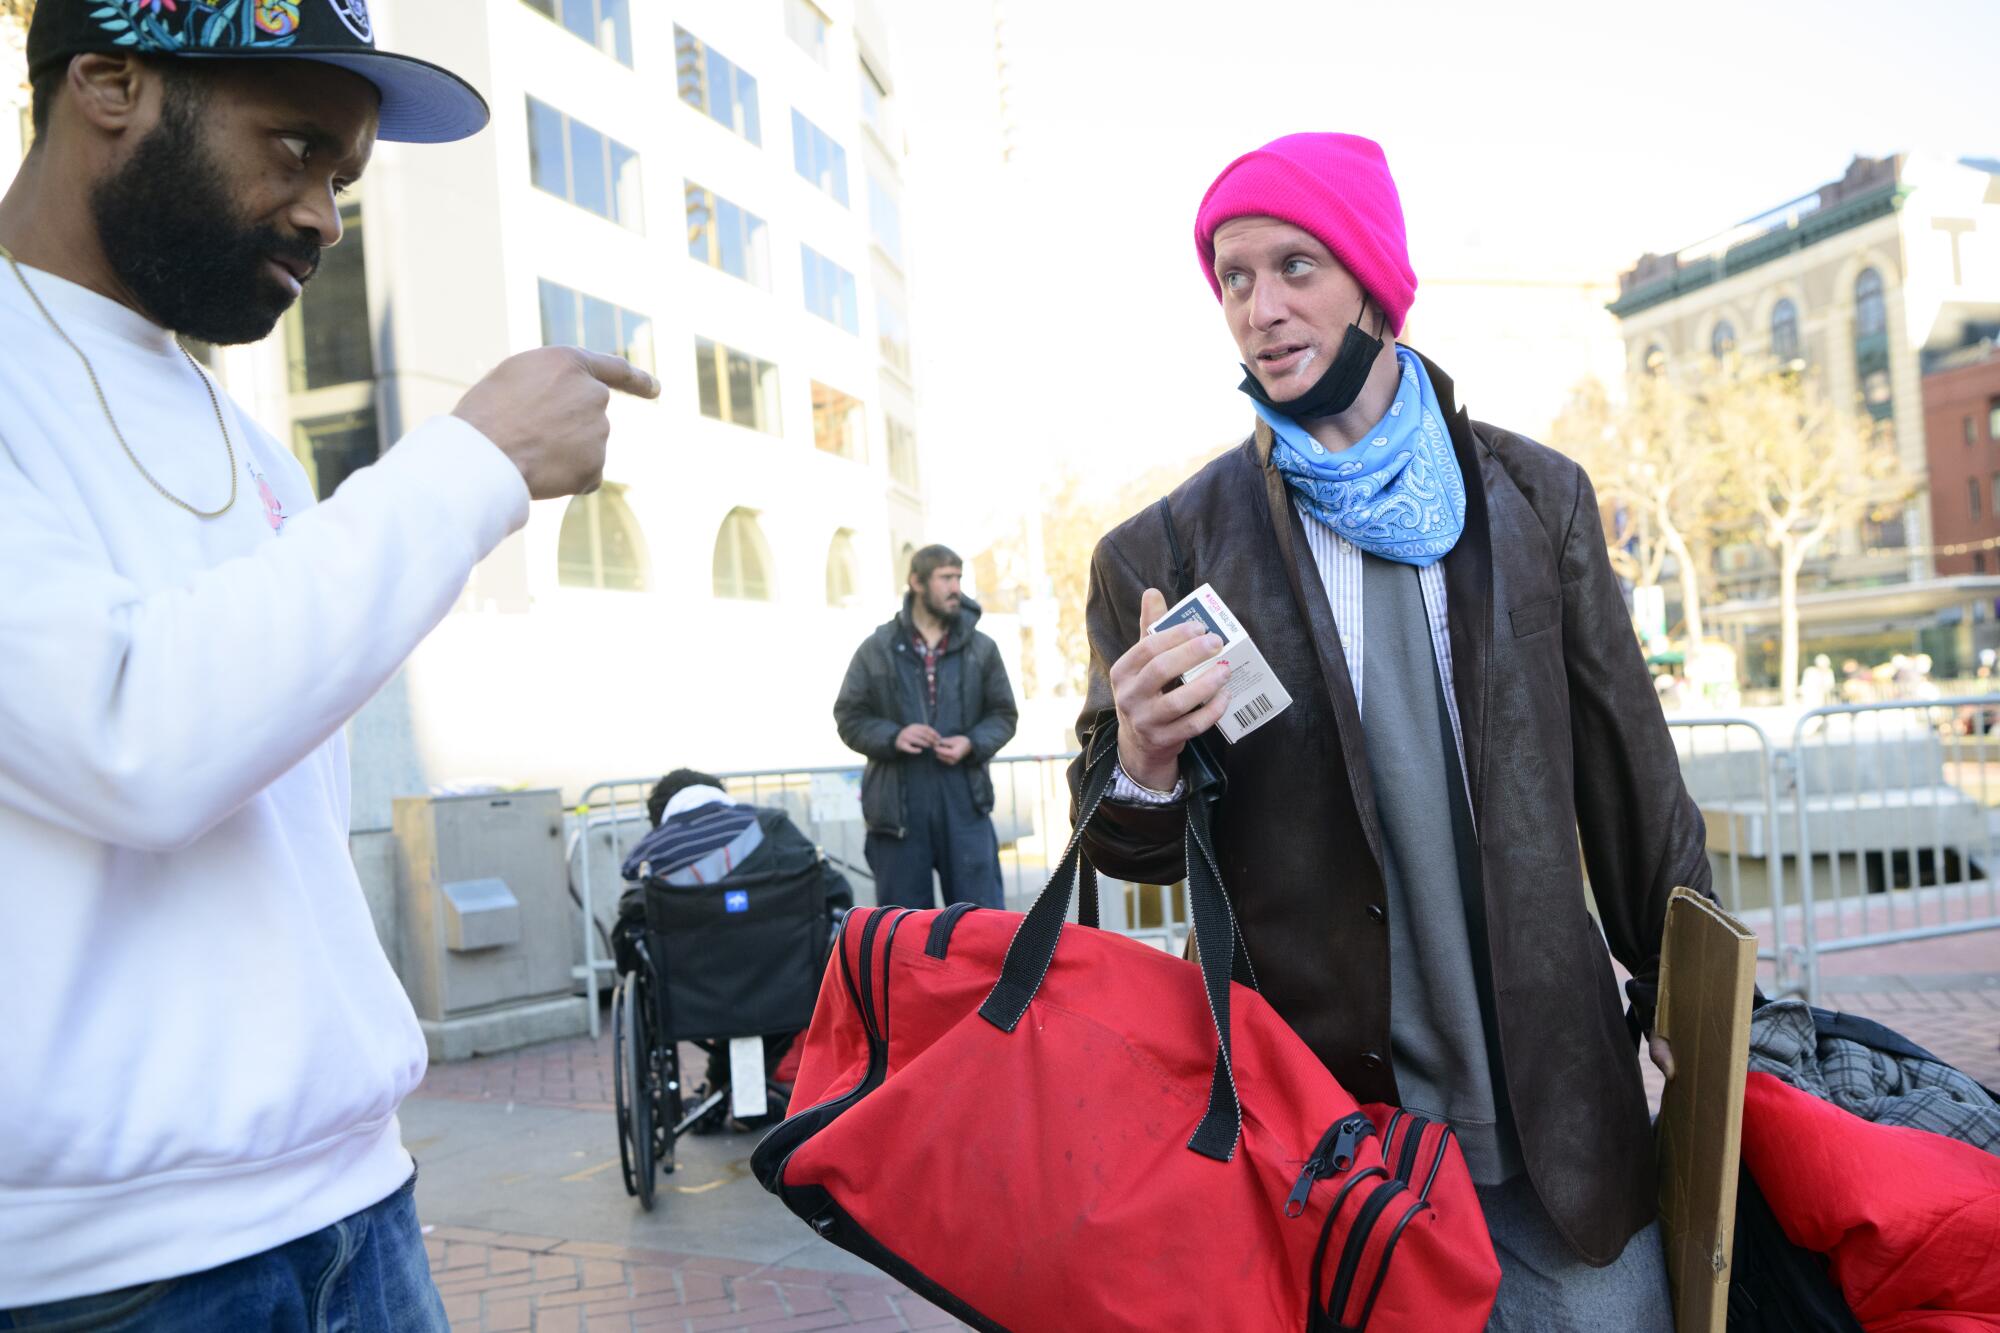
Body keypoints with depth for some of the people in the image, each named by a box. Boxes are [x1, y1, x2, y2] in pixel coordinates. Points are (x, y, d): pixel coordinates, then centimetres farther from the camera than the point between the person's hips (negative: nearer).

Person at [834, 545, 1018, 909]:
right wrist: (892, 736, -14)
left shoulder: (981, 648, 8)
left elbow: (1003, 714, 12)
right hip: (898, 805, -1)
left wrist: (972, 743, -8)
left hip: (965, 801, 1)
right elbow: (849, 718, 5)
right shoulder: (876, 650, 3)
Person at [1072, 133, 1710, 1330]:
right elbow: (1134, 852, -1)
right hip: (1323, 1127, -2)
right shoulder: (1163, 552, -5)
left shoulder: (1536, 497, 3)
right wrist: (1144, 768, -23)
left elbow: (1627, 761, 8)